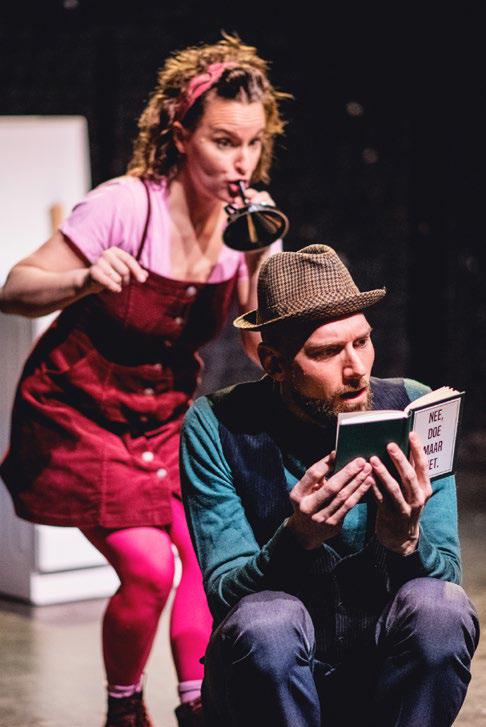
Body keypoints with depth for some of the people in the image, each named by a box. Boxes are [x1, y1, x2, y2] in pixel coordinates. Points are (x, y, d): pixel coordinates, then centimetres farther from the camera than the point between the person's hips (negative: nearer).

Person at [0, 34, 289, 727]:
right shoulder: (127, 205, -22)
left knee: (205, 549, -10)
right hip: (78, 411, -5)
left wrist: (256, 259, -24)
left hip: (166, 416, 5)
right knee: (149, 567, -15)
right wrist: (86, 280, -40)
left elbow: (265, 348, -10)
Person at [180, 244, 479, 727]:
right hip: (267, 674, -2)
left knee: (439, 606, -29)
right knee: (266, 619, -34)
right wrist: (297, 539, -37)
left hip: (384, 670, 2)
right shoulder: (215, 429, -11)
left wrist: (406, 541, -34)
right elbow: (223, 593, -16)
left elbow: (446, 575, -11)